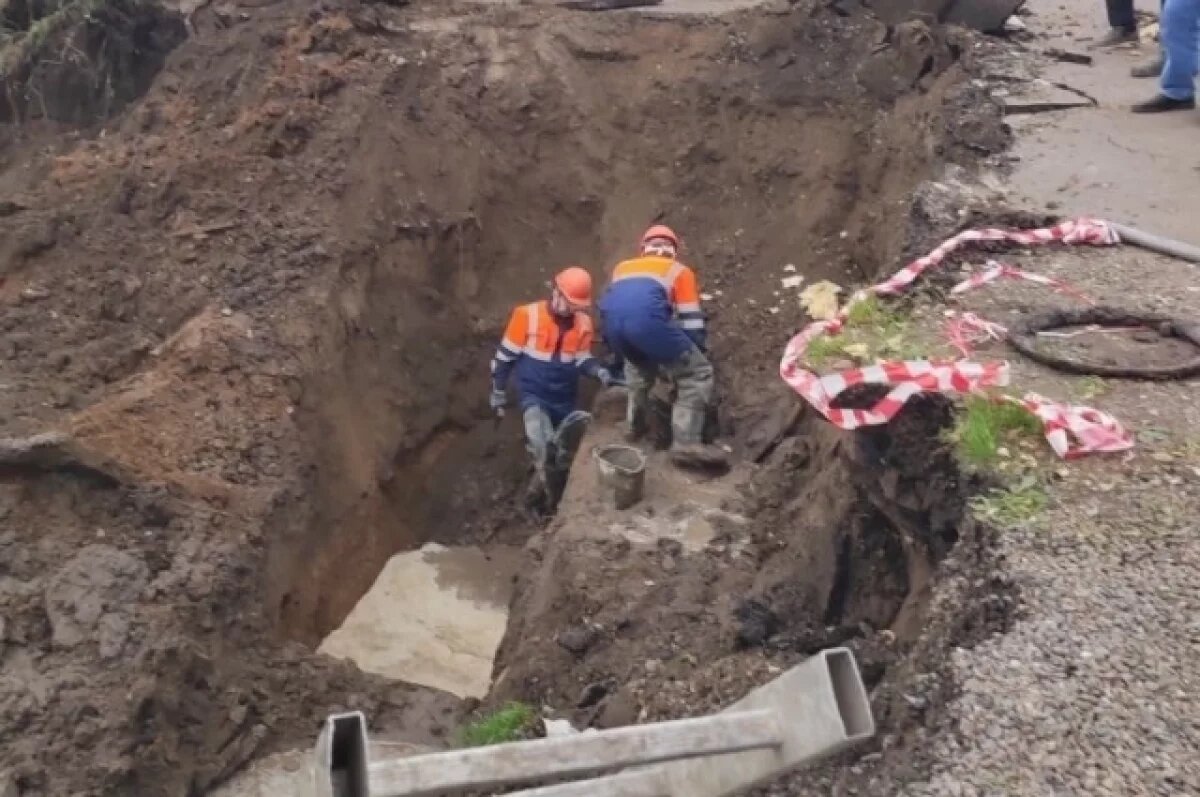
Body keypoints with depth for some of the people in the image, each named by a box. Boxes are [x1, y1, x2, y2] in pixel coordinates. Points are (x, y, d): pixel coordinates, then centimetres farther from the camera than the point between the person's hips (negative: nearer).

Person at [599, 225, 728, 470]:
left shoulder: (622, 267, 38)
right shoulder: (680, 271, 27)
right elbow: (692, 322, 21)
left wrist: (618, 349, 54)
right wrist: (696, 353, 33)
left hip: (612, 319, 5)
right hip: (647, 317, -5)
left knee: (639, 364, 36)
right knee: (697, 374, 8)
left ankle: (635, 424, 38)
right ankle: (686, 443, -4)